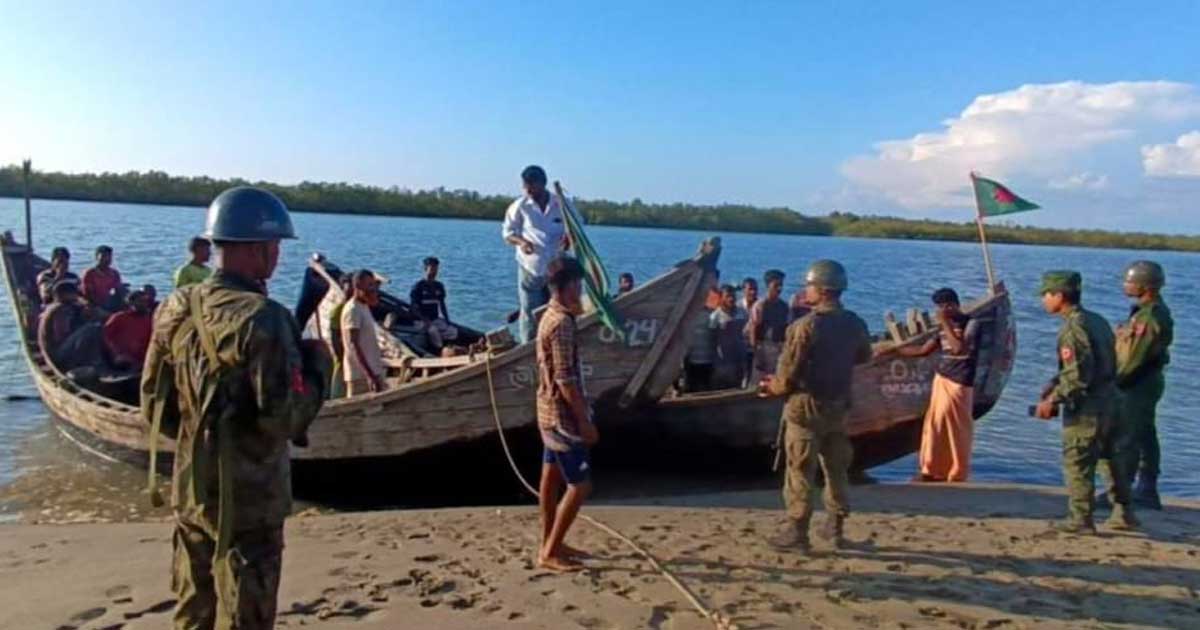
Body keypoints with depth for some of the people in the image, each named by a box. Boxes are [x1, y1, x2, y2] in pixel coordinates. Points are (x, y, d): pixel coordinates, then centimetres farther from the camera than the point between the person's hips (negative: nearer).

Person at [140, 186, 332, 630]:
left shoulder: (175, 308, 2)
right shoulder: (262, 318, -21)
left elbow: (154, 407, 9)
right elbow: (284, 419, -23)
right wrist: (317, 366, -10)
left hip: (189, 489, 7)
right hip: (248, 496, -7)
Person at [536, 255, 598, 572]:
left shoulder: (551, 316, 10)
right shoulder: (561, 323, -22)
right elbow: (565, 380, -24)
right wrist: (585, 421, -21)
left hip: (551, 411, 10)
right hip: (562, 414, -10)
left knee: (552, 477, 16)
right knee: (580, 485, -6)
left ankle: (549, 543, 26)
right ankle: (550, 552, -1)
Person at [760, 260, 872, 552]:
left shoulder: (806, 325, -19)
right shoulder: (855, 324, 1)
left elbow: (789, 375, -18)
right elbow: (864, 356, 19)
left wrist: (772, 387, 2)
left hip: (807, 406, -6)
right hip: (839, 406, 6)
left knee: (801, 473, 2)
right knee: (837, 468, 17)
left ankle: (797, 532, 8)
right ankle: (835, 528, 26)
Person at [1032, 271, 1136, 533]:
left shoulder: (1073, 328, -19)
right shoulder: (1097, 321, 11)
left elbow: (1078, 376, -23)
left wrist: (1052, 400, -16)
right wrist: (1054, 383, 15)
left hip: (1086, 407, -9)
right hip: (1110, 400, 9)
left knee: (1078, 463, 0)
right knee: (1115, 459, 17)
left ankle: (1080, 519, 6)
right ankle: (1123, 513, 26)